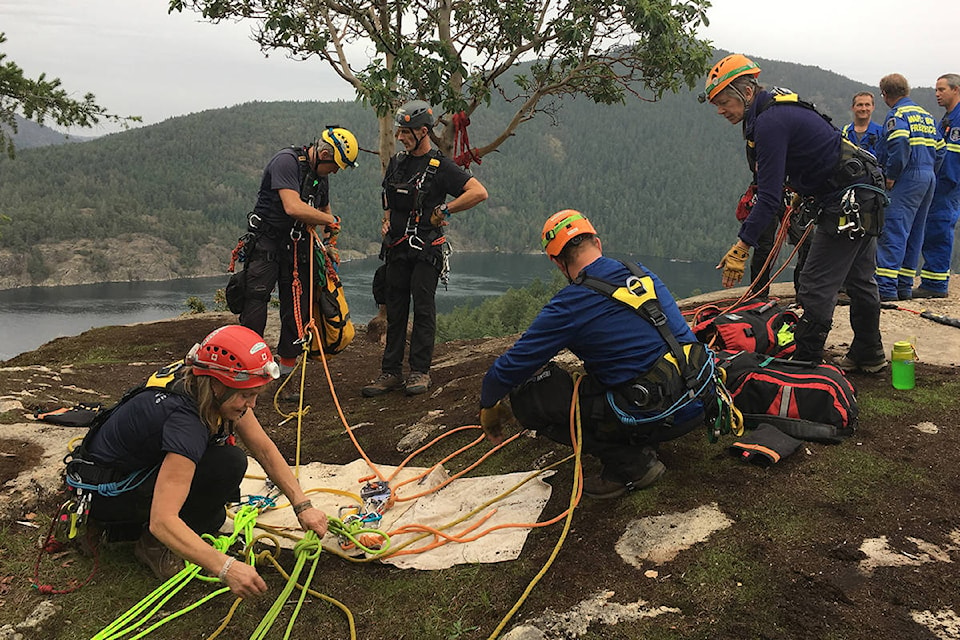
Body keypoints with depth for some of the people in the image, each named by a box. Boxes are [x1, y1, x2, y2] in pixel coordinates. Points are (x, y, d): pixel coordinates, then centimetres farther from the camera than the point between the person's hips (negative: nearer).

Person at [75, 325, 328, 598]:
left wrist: (303, 506, -12)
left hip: (140, 467, 8)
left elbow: (264, 449, -5)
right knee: (229, 464, -25)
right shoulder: (184, 420, -36)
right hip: (104, 493, -8)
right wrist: (226, 567, -47)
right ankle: (154, 545, -10)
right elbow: (162, 521, -41)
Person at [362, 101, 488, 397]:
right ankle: (391, 372, 12)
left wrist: (444, 210, -13)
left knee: (423, 310, -2)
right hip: (396, 247, 6)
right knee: (395, 311, 7)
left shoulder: (440, 166, -8)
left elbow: (479, 192, -16)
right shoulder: (396, 162, 12)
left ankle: (420, 371, 7)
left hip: (425, 249, -6)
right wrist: (387, 220, 12)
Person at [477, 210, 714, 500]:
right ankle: (640, 445, 16)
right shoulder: (642, 273, 9)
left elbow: (511, 366, -4)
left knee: (525, 394, -2)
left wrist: (489, 406, 16)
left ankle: (629, 464, -1)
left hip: (655, 417, -8)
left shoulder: (569, 306, -12)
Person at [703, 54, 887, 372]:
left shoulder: (770, 122, -22)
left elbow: (770, 196, -26)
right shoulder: (779, 107, 9)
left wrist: (740, 247, -26)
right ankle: (869, 356, 33)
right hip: (867, 196, 11)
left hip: (847, 204, -11)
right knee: (859, 280, 20)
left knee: (816, 289, -7)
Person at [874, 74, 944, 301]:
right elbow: (940, 148, 18)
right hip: (929, 177, 9)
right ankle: (905, 286, 14)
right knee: (914, 234, 11)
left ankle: (886, 287, -17)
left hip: (908, 178, -9)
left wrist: (890, 176, -17)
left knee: (893, 232, -11)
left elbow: (900, 143, -23)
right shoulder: (926, 115, 21)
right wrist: (930, 172, 19)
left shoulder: (897, 114, -6)